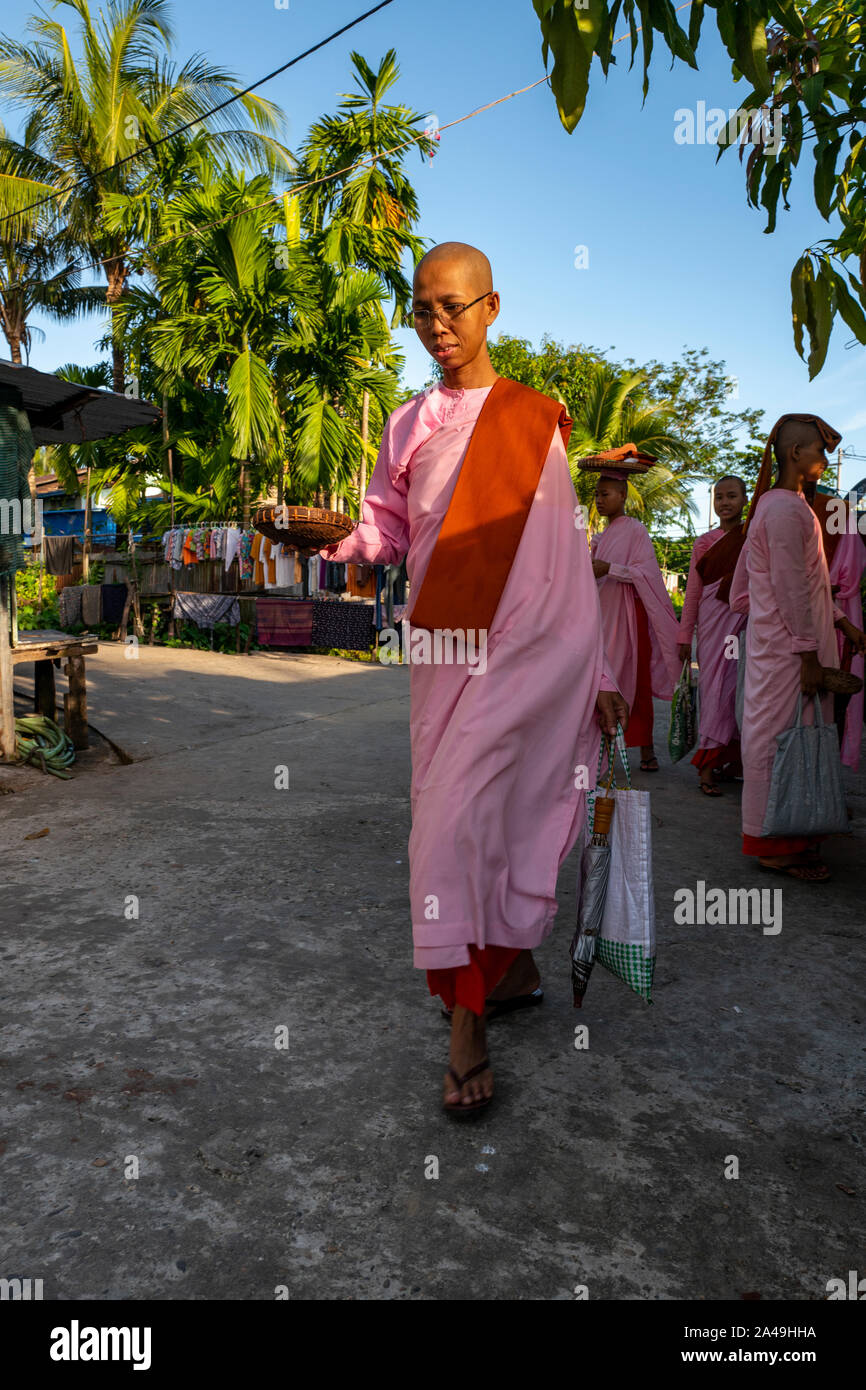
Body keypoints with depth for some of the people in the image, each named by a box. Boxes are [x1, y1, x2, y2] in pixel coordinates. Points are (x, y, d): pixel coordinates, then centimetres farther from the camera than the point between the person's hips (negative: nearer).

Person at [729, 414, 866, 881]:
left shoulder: (791, 506, 18)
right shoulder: (784, 509, -15)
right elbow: (791, 588, -20)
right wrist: (809, 654, -20)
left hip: (789, 644, 10)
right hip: (785, 648, -10)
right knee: (780, 736, -4)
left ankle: (792, 837, 22)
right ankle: (775, 846, 4)